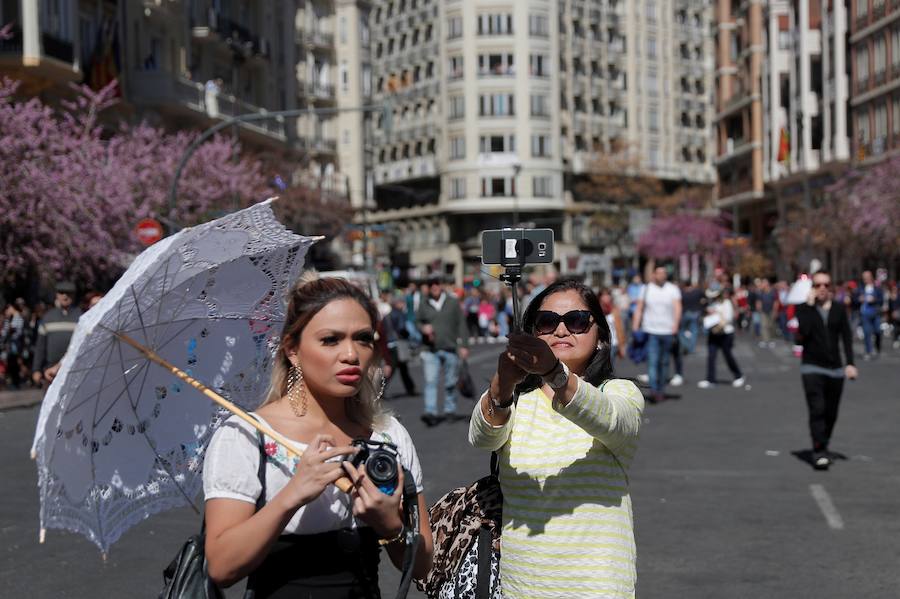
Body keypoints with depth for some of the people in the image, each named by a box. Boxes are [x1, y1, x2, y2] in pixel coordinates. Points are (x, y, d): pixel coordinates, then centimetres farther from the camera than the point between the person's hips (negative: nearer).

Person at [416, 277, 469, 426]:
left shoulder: (452, 302, 3)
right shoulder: (424, 304, 4)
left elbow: (461, 324, 4)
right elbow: (418, 322, 13)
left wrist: (463, 345, -1)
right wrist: (424, 328, -11)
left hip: (450, 348, 1)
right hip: (431, 349, -1)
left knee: (451, 383, 9)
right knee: (430, 381, -11)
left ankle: (450, 411, 22)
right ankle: (430, 412, -16)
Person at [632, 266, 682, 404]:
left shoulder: (673, 289, 6)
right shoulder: (646, 289, 6)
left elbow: (677, 307, -5)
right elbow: (639, 308, 6)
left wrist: (675, 324, -19)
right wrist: (635, 327, -3)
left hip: (667, 331, 1)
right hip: (651, 330, -1)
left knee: (664, 362, 10)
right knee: (652, 361, -12)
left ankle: (661, 390, 21)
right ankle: (654, 391, -17)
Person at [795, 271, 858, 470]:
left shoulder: (839, 309, 7)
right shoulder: (804, 308, -1)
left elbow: (846, 337, 4)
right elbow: (803, 332, -18)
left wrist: (850, 363, -5)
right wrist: (810, 305, -14)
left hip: (835, 368, 3)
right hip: (812, 367, -3)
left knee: (831, 413, 7)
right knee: (817, 409, -15)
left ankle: (823, 447, 24)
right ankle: (819, 452, -16)